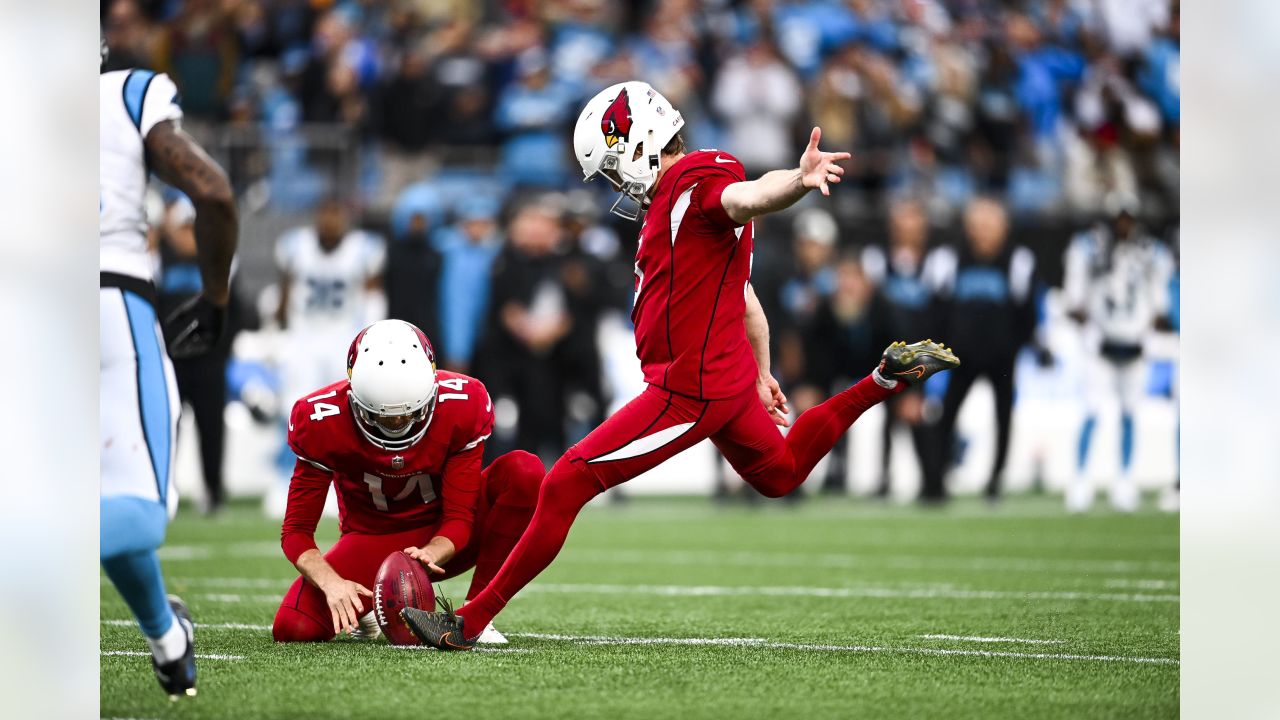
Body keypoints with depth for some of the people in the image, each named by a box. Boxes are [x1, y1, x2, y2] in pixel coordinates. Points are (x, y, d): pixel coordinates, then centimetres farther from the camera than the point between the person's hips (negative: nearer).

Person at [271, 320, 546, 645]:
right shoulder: (322, 421, -22)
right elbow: (297, 529, -16)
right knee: (294, 628, -26)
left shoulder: (463, 405, -22)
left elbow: (459, 518, -17)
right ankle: (367, 606, 10)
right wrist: (333, 583, -36)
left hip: (442, 542, 1)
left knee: (524, 471, -27)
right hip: (373, 543, -1)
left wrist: (430, 555, -39)